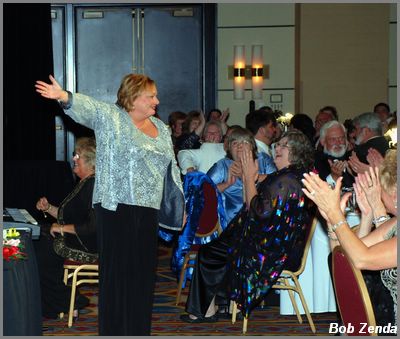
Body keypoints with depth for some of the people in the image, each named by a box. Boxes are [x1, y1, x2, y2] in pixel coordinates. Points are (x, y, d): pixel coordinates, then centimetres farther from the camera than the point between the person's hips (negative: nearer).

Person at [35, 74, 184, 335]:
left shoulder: (161, 129, 17)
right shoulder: (110, 117, -1)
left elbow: (171, 170, 23)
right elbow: (86, 107, -20)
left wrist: (180, 204, 21)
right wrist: (64, 97, -40)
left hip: (148, 209, 6)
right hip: (117, 207, -6)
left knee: (144, 272, 8)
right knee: (116, 272, -4)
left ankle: (140, 330, 18)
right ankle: (114, 331, 3)